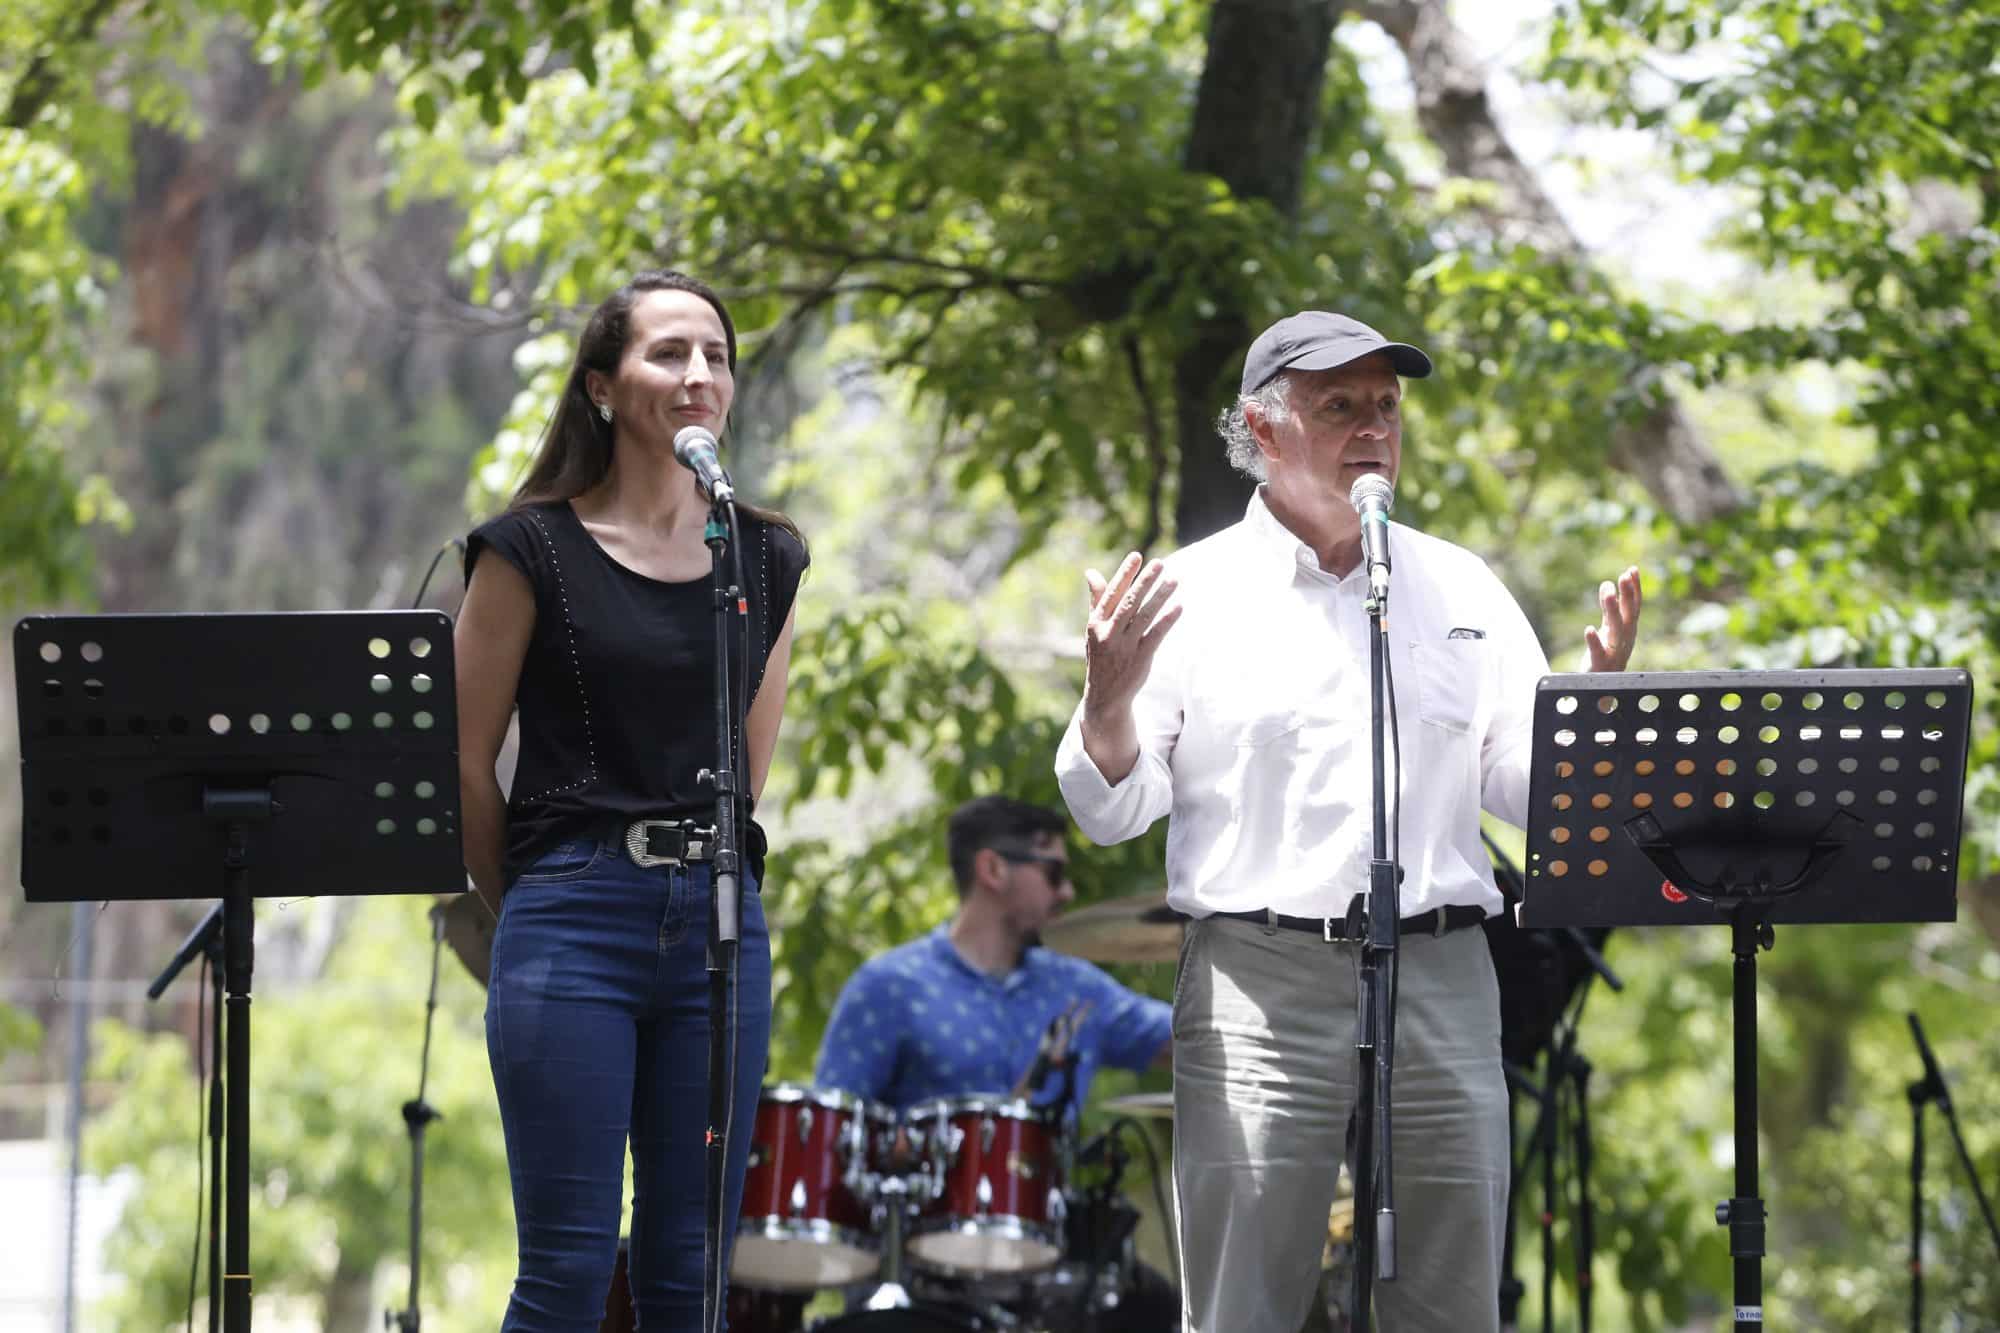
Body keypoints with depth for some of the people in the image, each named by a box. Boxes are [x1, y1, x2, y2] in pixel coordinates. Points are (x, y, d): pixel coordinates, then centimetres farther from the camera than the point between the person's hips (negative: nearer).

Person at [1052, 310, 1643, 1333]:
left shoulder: (1461, 590, 14)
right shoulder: (1196, 593, 4)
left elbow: (1528, 791, 14)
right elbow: (1112, 814, 0)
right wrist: (1111, 699, -19)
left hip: (1441, 981, 3)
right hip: (1258, 986, -3)